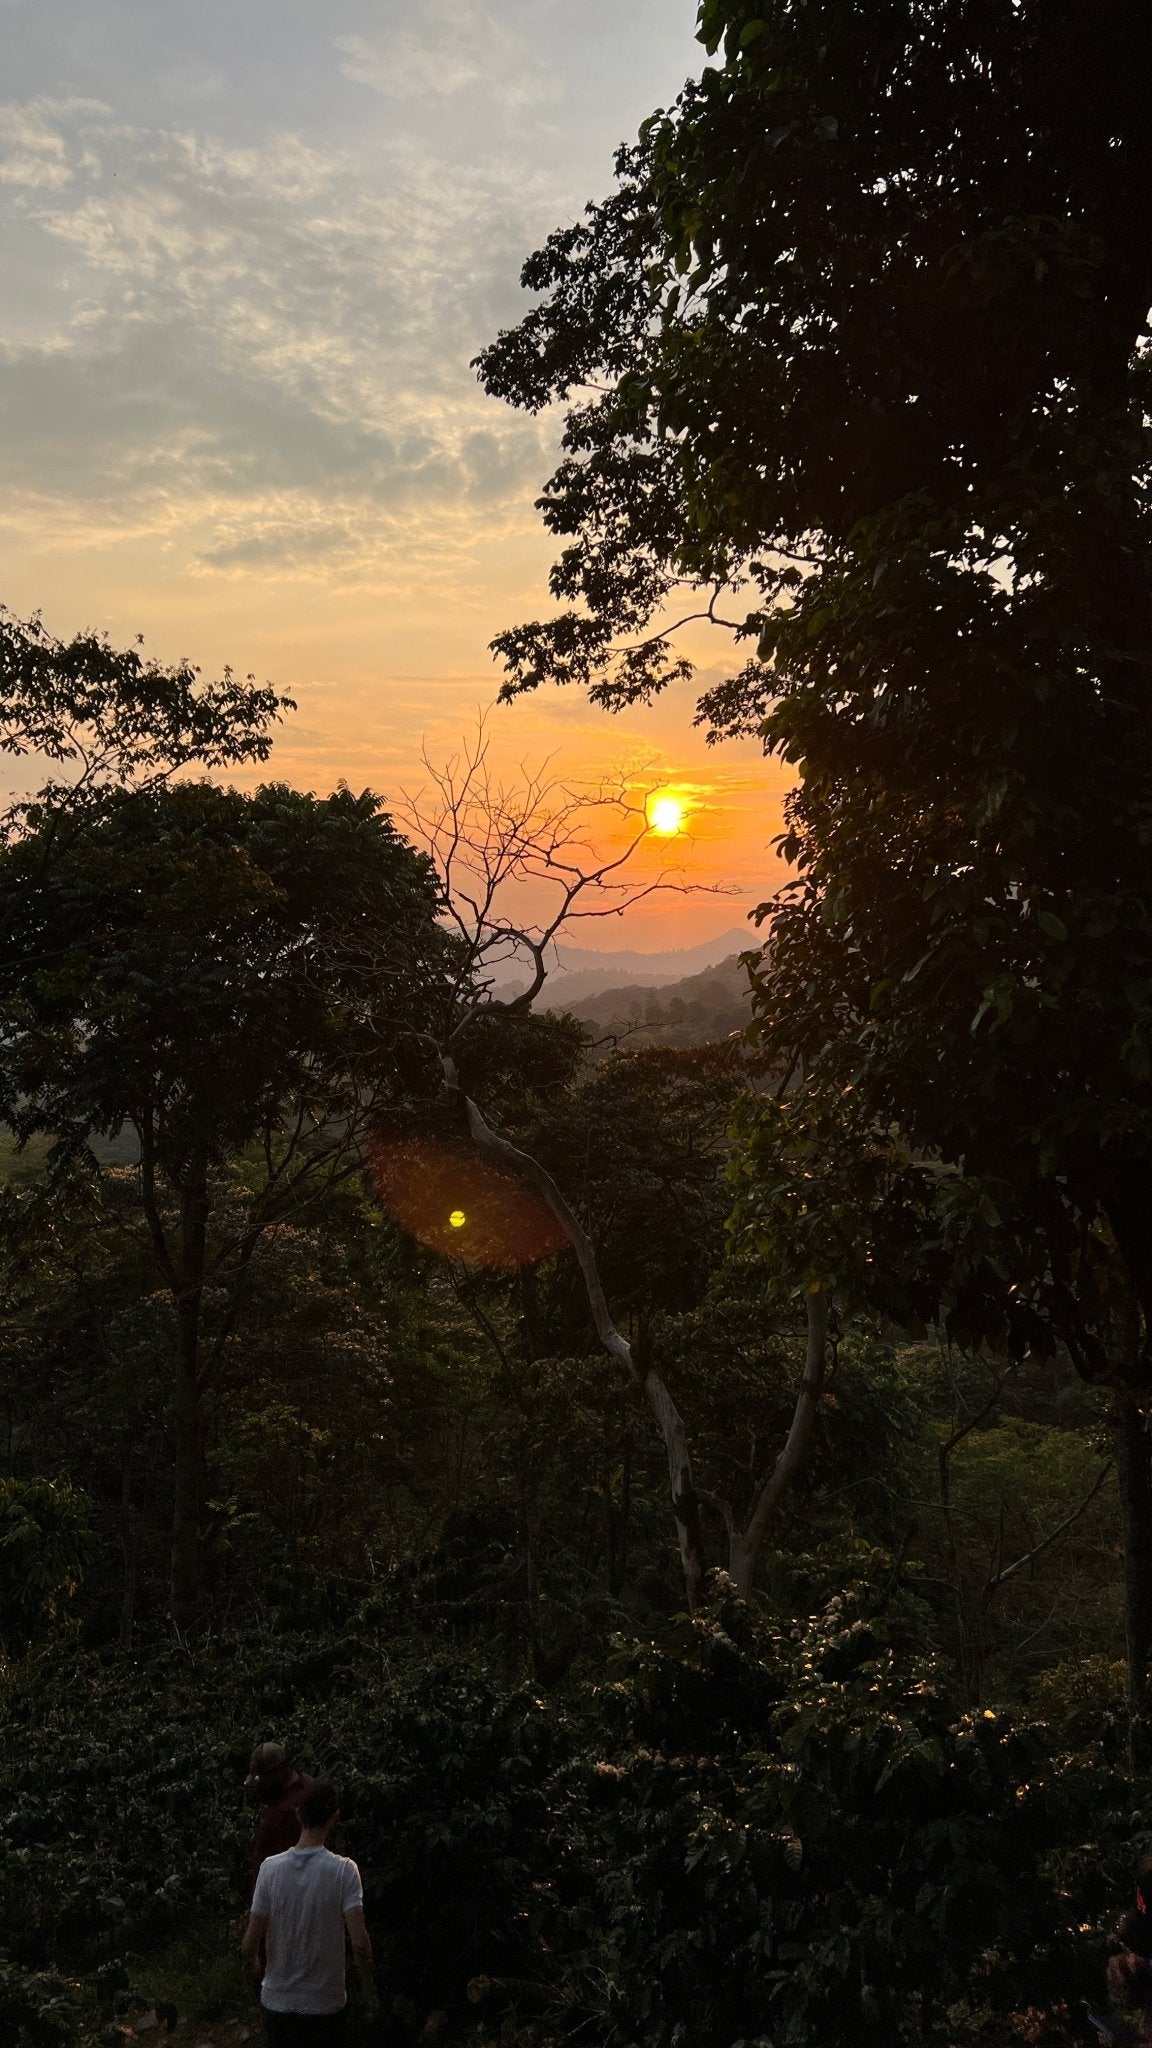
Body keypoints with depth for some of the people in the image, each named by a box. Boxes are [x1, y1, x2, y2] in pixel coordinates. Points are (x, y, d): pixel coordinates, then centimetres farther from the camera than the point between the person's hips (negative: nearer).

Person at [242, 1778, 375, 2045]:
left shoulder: (271, 1867, -12)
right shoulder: (343, 1870, -18)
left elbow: (250, 1943, -8)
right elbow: (360, 1943, -21)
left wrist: (254, 1965, 14)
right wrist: (369, 1985, -4)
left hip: (278, 2001, 2)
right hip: (326, 2003, -2)